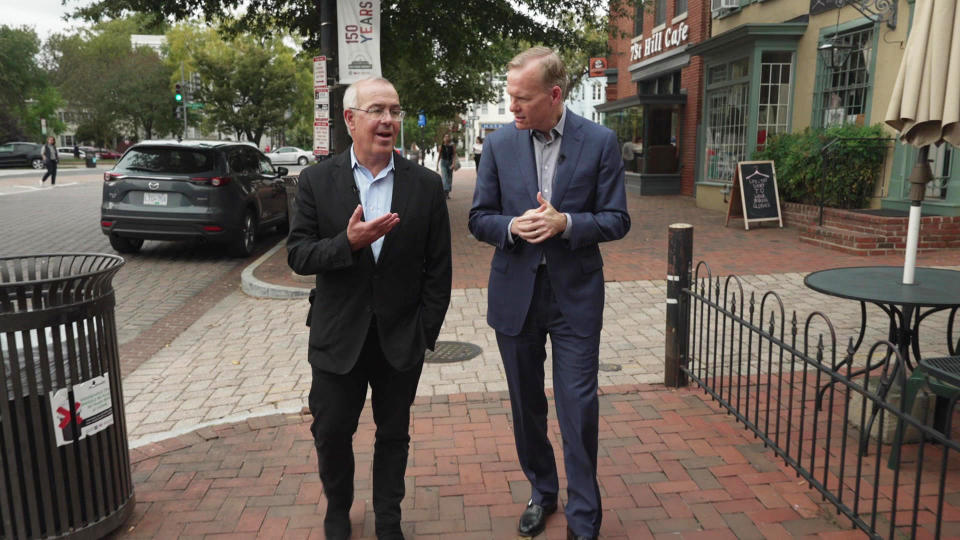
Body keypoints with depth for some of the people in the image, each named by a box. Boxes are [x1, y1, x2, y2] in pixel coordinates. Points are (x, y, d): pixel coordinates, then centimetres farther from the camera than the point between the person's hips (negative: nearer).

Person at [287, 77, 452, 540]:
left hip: (401, 341, 0)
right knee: (331, 433, 14)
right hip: (338, 339, 0)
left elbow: (438, 268, -1)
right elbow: (298, 255, -6)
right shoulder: (317, 181, -3)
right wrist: (348, 243, -24)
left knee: (393, 435, 15)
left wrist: (425, 333, -4)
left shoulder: (426, 185, -3)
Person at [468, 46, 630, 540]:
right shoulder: (499, 143, 0)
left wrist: (565, 223, -21)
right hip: (515, 294, 3)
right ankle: (542, 492, 38)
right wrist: (512, 226, -18)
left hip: (575, 295, -2)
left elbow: (616, 220, -3)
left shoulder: (600, 142, -5)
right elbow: (479, 219, 3)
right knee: (526, 405, 15)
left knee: (578, 406, 0)